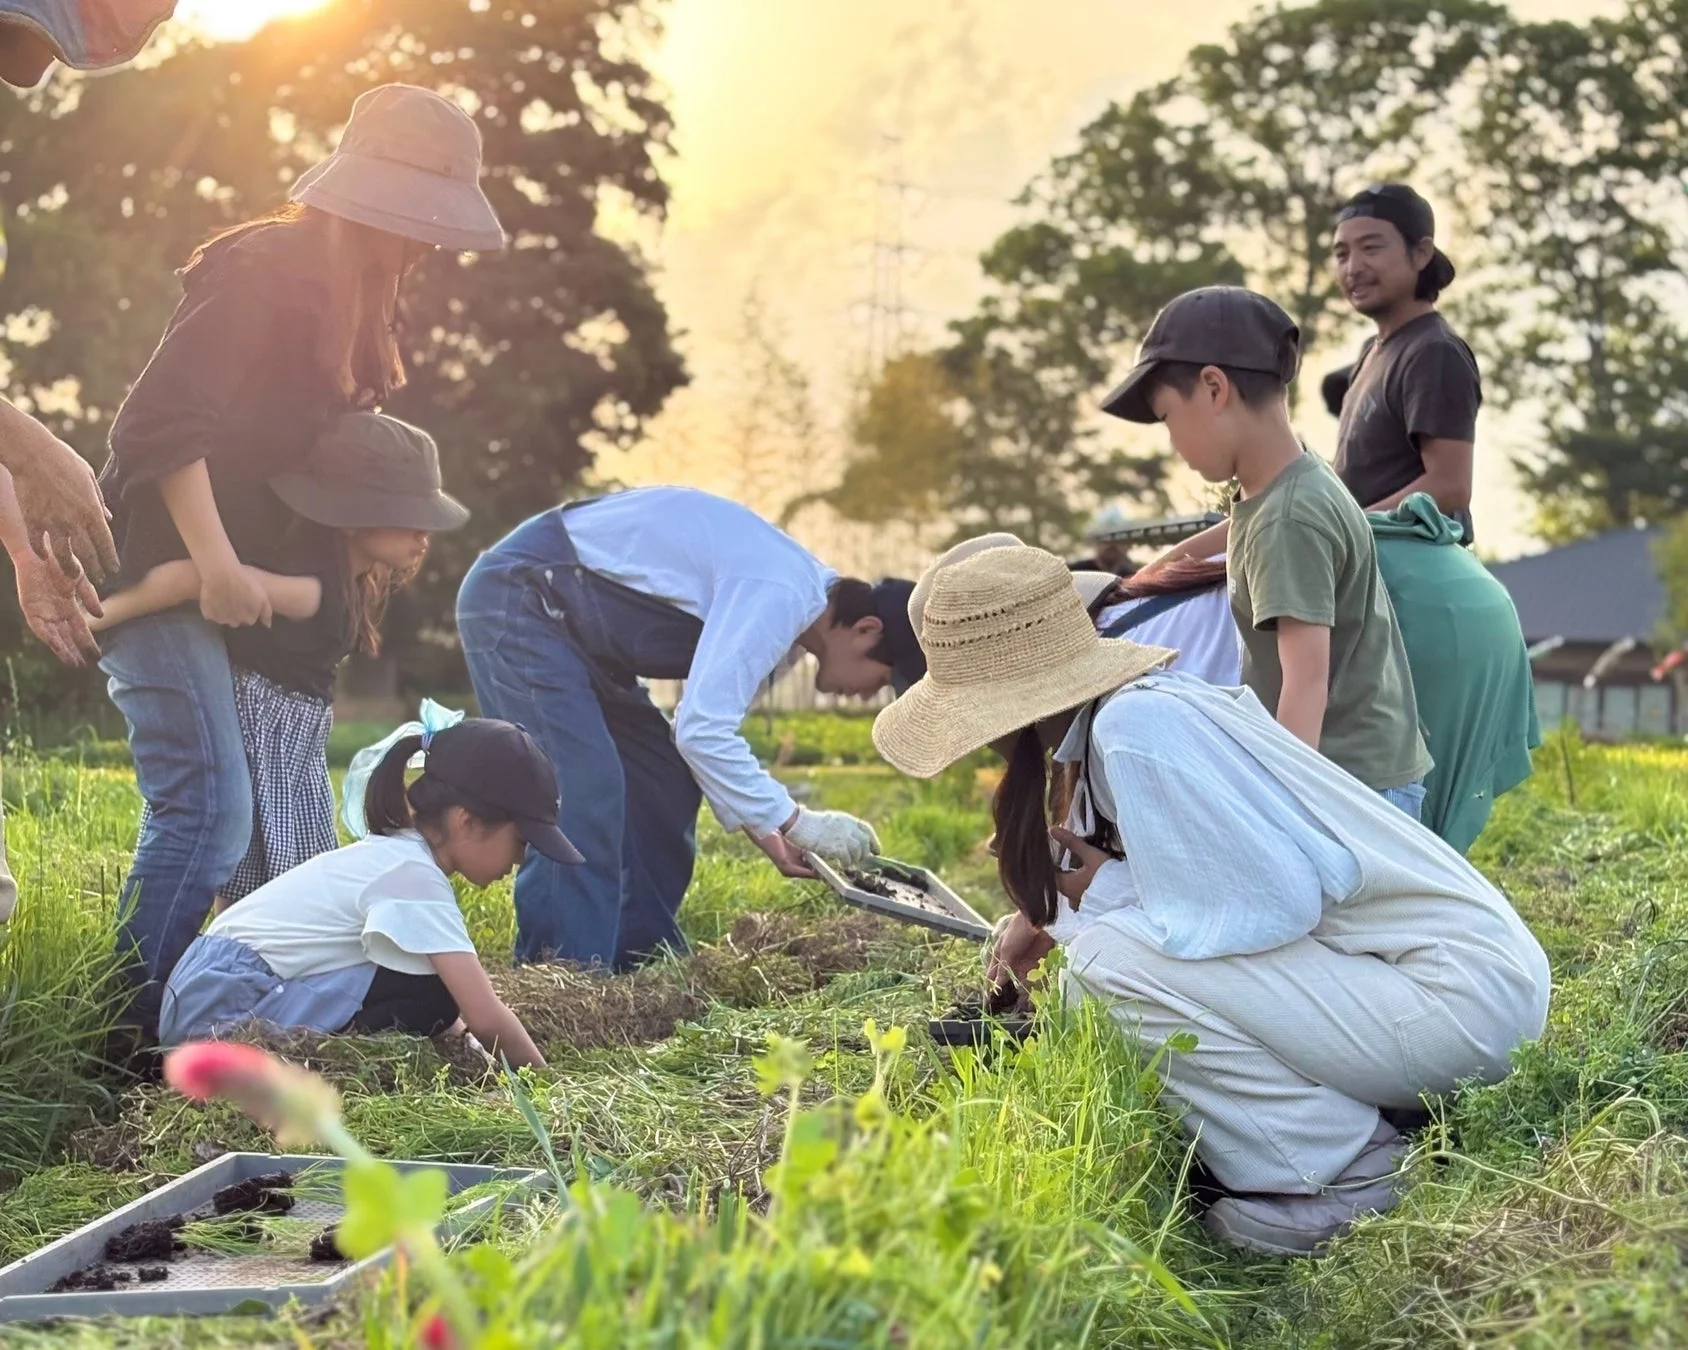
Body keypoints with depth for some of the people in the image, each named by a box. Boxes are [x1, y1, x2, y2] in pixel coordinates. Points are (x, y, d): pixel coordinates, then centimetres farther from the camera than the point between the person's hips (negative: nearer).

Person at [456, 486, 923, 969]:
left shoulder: (795, 586, 8)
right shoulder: (779, 598, -23)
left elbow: (702, 722, 14)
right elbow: (702, 731, -29)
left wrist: (763, 828, 8)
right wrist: (795, 822, -21)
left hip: (565, 618, 10)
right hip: (518, 599, -10)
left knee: (663, 787, 10)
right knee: (581, 797, -19)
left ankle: (642, 964, 16)